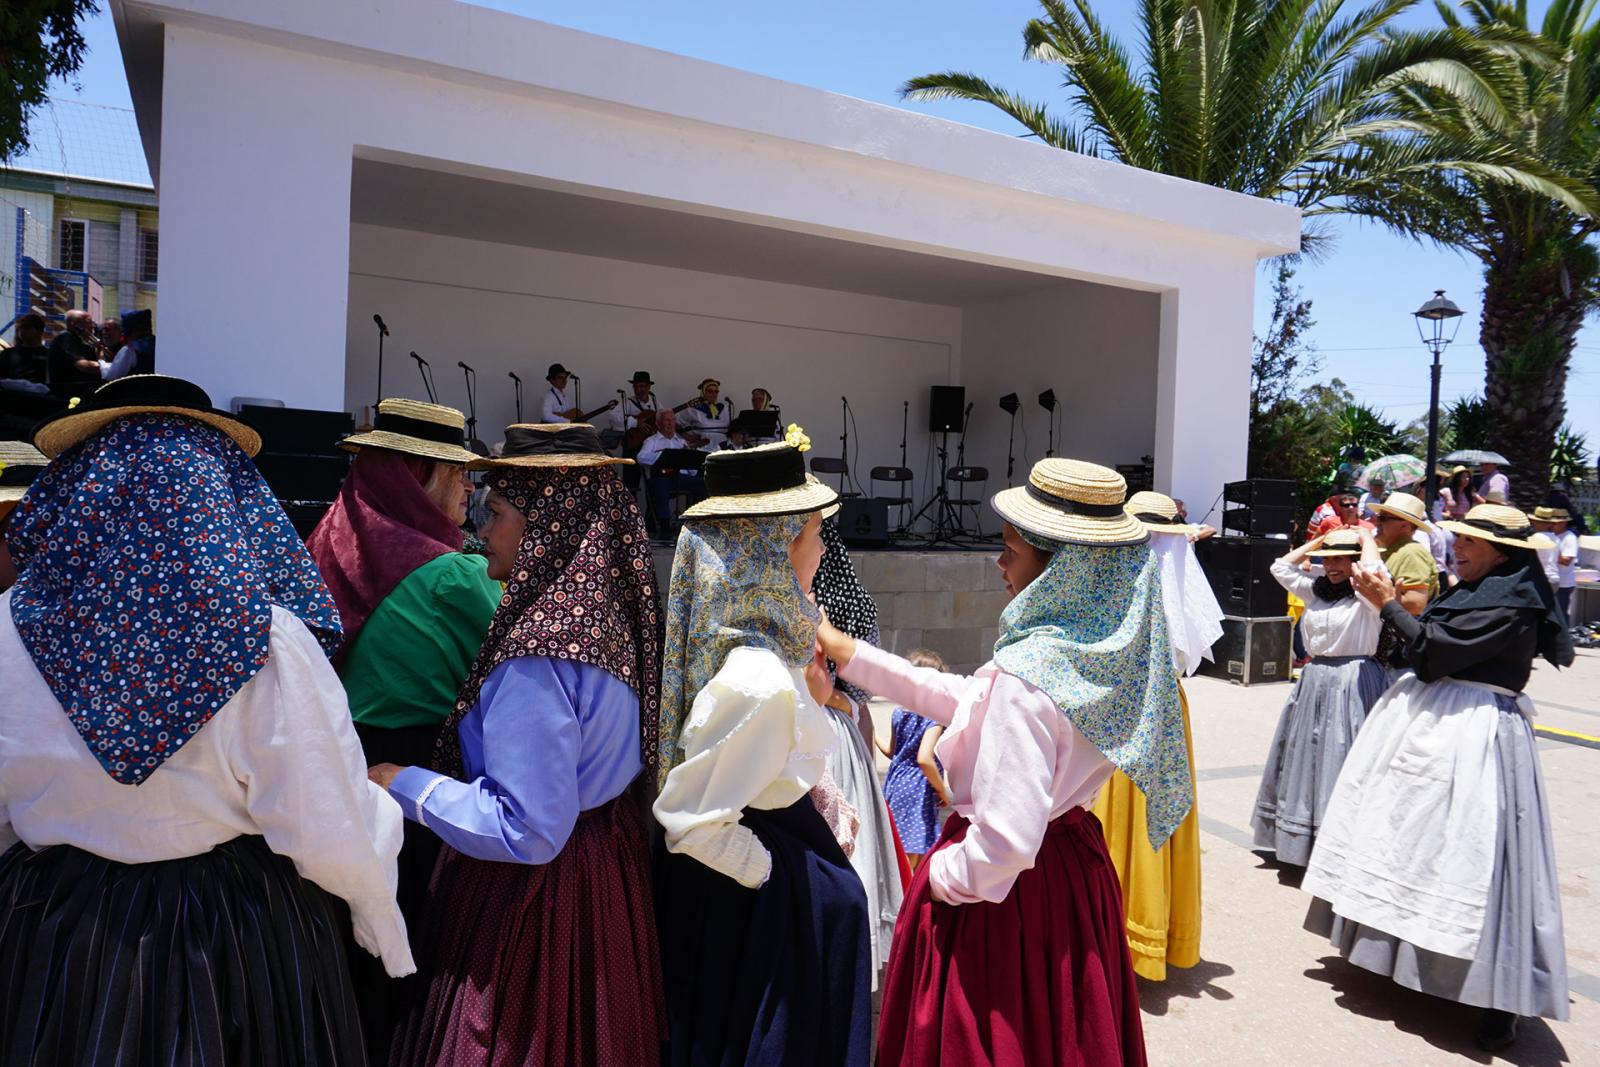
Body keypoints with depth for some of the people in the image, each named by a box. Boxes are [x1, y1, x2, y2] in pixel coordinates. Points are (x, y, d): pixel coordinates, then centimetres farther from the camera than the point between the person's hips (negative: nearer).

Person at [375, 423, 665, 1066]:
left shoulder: (538, 652, -26)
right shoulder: (616, 613, -2)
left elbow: (528, 830, -24)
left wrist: (407, 787, -13)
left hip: (534, 887, -8)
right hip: (612, 863, 8)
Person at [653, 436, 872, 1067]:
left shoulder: (720, 639, -2)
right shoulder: (763, 681, -31)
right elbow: (691, 822, -26)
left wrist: (810, 705, 3)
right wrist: (775, 873, -15)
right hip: (761, 911, -9)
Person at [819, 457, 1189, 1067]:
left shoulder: (1026, 674, -29)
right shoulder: (1100, 652, -2)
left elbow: (1005, 841, -31)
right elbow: (970, 699, 7)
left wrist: (943, 878, -9)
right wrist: (847, 651, 9)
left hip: (1006, 886, -8)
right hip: (1076, 872, 8)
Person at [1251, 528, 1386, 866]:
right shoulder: (1316, 591, 12)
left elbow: (1374, 571, -28)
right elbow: (1281, 567, 18)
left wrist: (1366, 537, -11)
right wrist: (1316, 542, 14)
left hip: (1353, 684, -7)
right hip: (1314, 682, 8)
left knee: (1340, 764, -4)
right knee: (1306, 760, 13)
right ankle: (1303, 838, 25)